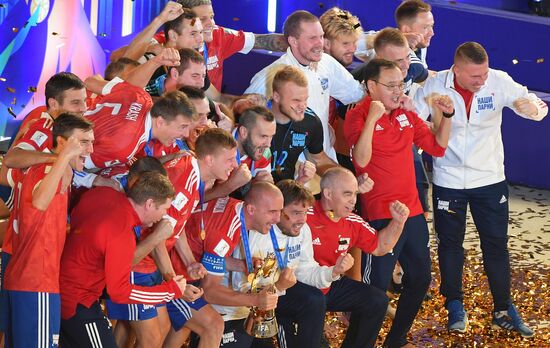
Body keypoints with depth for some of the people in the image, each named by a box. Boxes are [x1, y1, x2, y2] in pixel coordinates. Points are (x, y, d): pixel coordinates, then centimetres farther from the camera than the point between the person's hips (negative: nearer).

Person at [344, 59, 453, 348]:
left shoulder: (406, 115, 9)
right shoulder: (357, 116, -11)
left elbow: (438, 147, 15)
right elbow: (361, 160, -25)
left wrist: (447, 116, 2)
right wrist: (372, 118, -30)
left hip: (412, 212, 8)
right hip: (380, 216, -8)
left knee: (420, 279, 17)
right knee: (376, 286, -5)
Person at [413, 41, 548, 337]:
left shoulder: (499, 82, -15)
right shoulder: (435, 86, -16)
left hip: (490, 179, 1)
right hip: (448, 181, -1)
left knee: (496, 244, 9)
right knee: (449, 243, 11)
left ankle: (503, 309, 21)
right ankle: (455, 306, 28)